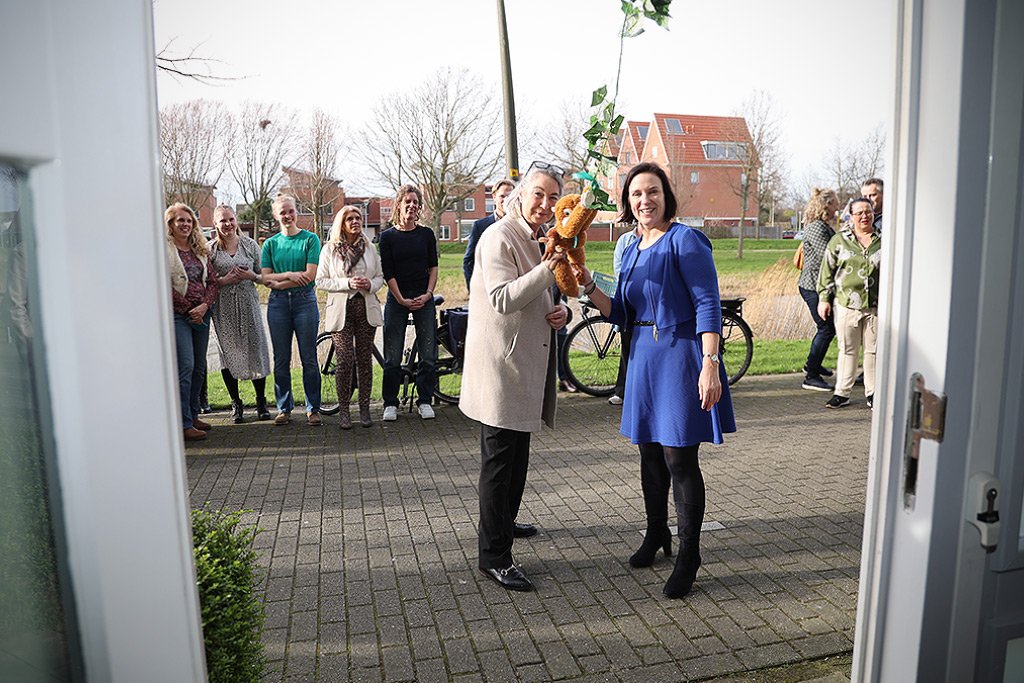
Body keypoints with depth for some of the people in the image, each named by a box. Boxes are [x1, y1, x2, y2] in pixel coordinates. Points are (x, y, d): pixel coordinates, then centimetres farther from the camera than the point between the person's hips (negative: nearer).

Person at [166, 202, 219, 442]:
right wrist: (188, 309, -10)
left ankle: (193, 415, 19)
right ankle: (184, 424, -8)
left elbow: (212, 281, 11)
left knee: (199, 367, 8)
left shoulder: (200, 250, 15)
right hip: (177, 315, -6)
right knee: (185, 366, -11)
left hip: (202, 314, 6)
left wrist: (204, 306, -6)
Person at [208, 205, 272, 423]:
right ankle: (236, 403, 17)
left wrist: (251, 276, -10)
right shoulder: (210, 249, 3)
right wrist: (224, 280, -12)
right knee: (228, 352, 3)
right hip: (223, 308, 0)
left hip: (248, 304, 1)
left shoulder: (250, 244, 6)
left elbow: (263, 276, 10)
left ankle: (261, 402, 15)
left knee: (256, 350, 0)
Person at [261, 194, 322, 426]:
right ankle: (284, 408, 17)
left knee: (309, 358, 0)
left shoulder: (310, 239, 1)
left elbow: (309, 275, -8)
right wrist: (289, 275, -13)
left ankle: (313, 408, 9)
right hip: (278, 303, 3)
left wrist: (278, 283, -7)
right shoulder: (271, 244, 10)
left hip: (305, 300, -3)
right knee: (281, 360, 6)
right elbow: (266, 278, 3)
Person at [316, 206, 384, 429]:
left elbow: (380, 276, 13)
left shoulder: (370, 248, 11)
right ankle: (344, 410, 6)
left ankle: (364, 408, 13)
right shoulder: (329, 249, 3)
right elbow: (320, 280, -2)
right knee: (344, 360, -7)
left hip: (366, 308, 3)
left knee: (365, 359, 4)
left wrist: (371, 284, -9)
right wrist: (348, 283, -14)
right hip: (341, 309, -2)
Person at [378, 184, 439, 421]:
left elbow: (433, 267, 6)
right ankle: (390, 403, 12)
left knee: (427, 354, 1)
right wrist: (402, 299, -9)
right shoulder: (387, 236, 2)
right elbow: (387, 272, -2)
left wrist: (428, 293, -6)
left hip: (424, 298, 2)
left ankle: (424, 401, 13)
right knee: (392, 357, 0)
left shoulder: (427, 234, 7)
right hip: (397, 299, -1)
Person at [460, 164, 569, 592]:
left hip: (526, 363, 10)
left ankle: (505, 525, 38)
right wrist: (548, 268, -32)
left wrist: (560, 311, 4)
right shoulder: (500, 237, -13)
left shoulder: (536, 240, 17)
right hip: (501, 365, -10)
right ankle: (493, 556, 4)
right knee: (500, 459, -5)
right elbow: (503, 299, -23)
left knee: (516, 456, 20)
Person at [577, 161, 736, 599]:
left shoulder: (684, 240, -9)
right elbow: (621, 313, 12)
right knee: (651, 453, 16)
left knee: (679, 460, -2)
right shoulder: (632, 251, 13)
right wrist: (588, 285, -3)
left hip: (681, 356, -7)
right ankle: (656, 534, 36)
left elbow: (709, 305, -15)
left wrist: (710, 364, -22)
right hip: (644, 358, 7)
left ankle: (688, 556, 14)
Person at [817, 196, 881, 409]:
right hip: (846, 304, -1)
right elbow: (827, 271, 5)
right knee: (847, 350, 6)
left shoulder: (883, 241, 6)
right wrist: (824, 298, 1)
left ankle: (872, 393, 19)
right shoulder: (839, 240, 3)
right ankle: (842, 392, 14)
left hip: (876, 306, 1)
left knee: (873, 350, 7)